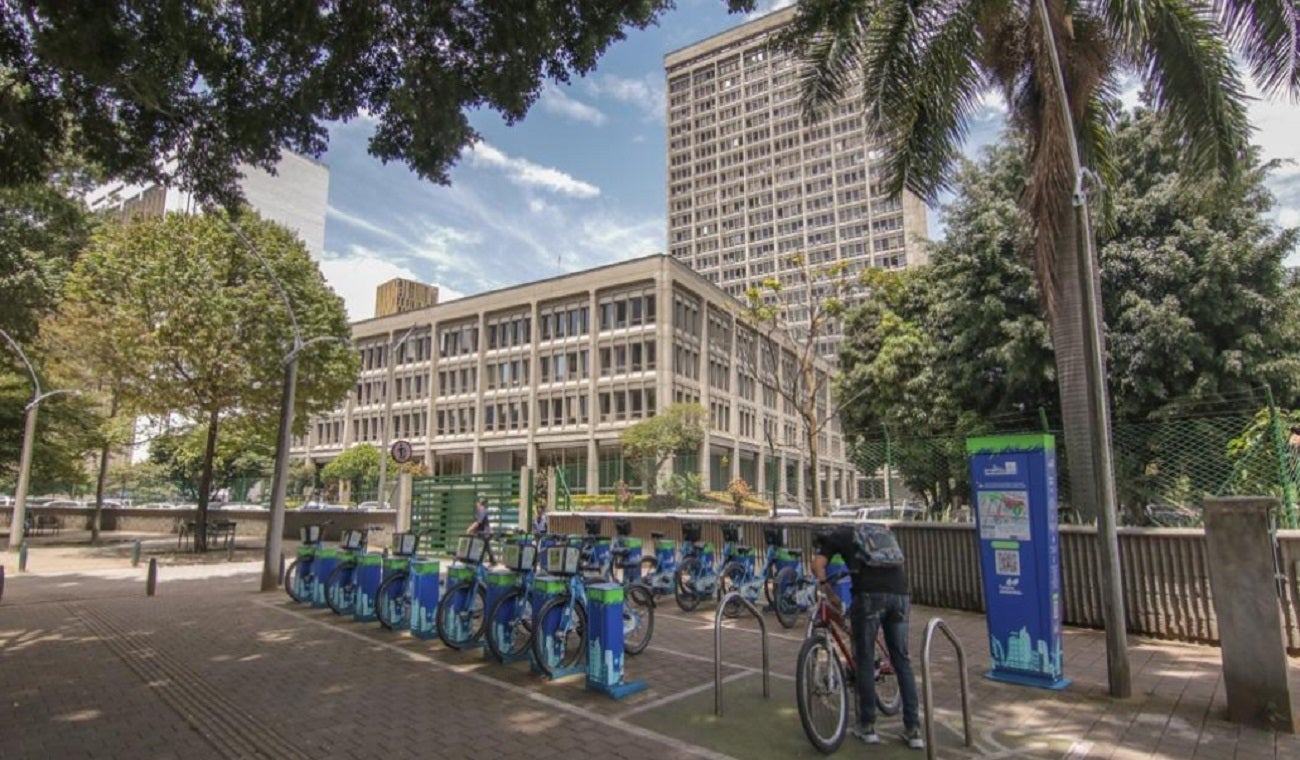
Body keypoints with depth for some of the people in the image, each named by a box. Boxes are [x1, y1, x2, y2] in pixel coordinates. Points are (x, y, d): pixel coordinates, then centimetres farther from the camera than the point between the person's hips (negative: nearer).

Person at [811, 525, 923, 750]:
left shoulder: (834, 535, 15)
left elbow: (817, 565, 0)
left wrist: (827, 589, 14)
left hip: (870, 595, -5)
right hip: (900, 594, 5)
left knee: (865, 659, 9)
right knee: (902, 660, 14)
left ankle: (867, 726, 15)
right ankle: (913, 730, 15)